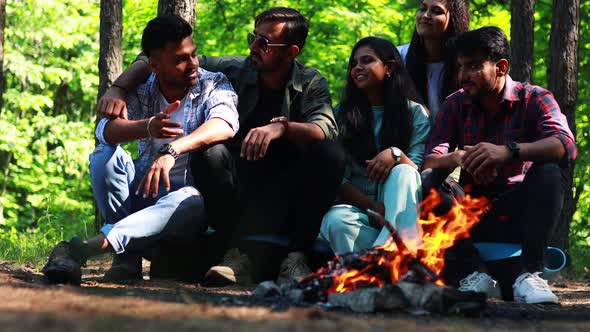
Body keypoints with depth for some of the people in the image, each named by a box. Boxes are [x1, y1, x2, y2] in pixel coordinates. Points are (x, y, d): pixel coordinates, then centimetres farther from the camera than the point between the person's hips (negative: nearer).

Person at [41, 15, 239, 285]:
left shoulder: (213, 85, -5)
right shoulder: (141, 91, 1)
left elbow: (225, 125, -28)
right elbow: (105, 129, -18)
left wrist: (172, 150, -45)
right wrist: (148, 127, -41)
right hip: (143, 189, 3)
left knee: (191, 202, -38)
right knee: (104, 155, -21)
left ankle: (83, 249, -49)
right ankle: (129, 256, -26)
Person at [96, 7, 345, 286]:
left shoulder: (311, 83, -1)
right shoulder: (232, 71, 1)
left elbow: (326, 130, -22)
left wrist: (282, 127, -41)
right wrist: (117, 89, -14)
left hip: (287, 192, 0)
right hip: (239, 182, 1)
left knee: (329, 156, -28)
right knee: (210, 153, -30)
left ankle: (297, 256, -24)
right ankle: (238, 254, -31)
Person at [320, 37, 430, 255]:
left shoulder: (415, 112, 8)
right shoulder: (342, 115, 9)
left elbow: (416, 170, -2)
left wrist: (396, 154, -25)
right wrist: (373, 207, -18)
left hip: (401, 208, 0)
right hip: (358, 205, 0)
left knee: (403, 172, -33)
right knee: (336, 220, -35)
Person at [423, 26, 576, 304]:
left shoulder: (534, 99, -4)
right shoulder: (456, 105, 6)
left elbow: (566, 146, -24)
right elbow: (429, 162, -7)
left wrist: (509, 151, -42)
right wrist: (459, 158, -31)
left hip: (518, 216, -2)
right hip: (472, 216, 2)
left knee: (549, 171, -29)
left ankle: (528, 273, -30)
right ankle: (476, 273, -28)